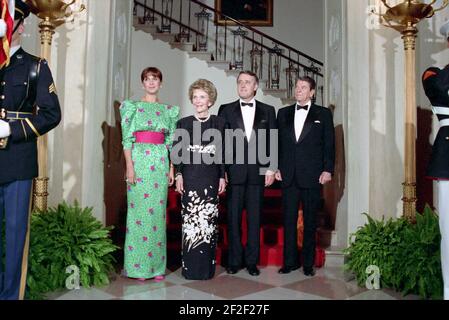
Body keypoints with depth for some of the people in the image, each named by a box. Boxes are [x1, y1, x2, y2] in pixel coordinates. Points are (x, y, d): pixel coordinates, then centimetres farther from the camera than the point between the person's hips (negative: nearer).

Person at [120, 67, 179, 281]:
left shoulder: (169, 110, 13)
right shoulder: (132, 106, 5)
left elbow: (171, 141, 12)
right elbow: (127, 138, -2)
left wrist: (172, 168, 6)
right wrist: (129, 166, -11)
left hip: (160, 163, 3)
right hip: (139, 159, -3)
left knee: (158, 211, 5)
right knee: (138, 211, -1)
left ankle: (156, 265, 15)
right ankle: (138, 266, 9)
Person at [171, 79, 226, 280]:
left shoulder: (219, 123, 7)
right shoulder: (183, 123, 7)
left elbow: (223, 152, 7)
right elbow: (177, 151, 6)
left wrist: (222, 177, 2)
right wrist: (178, 175, -2)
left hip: (211, 178, 0)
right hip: (190, 178, 0)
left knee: (209, 220, 1)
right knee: (190, 219, -1)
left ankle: (207, 267, 12)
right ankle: (190, 267, 10)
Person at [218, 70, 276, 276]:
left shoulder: (268, 111, 10)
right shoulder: (226, 110, 8)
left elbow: (273, 141, 7)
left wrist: (271, 168, -2)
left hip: (258, 171, 1)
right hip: (234, 171, 0)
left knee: (255, 217, 6)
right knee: (233, 217, 4)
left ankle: (252, 261, 16)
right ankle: (234, 260, 15)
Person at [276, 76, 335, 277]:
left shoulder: (323, 114, 5)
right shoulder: (283, 113, 12)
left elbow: (329, 144, 1)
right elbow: (277, 142, 11)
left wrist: (328, 170, -7)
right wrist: (276, 167, 3)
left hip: (312, 177, -2)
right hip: (288, 176, 2)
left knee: (310, 222, 7)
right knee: (289, 220, 6)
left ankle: (308, 263, 18)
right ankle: (290, 261, 17)